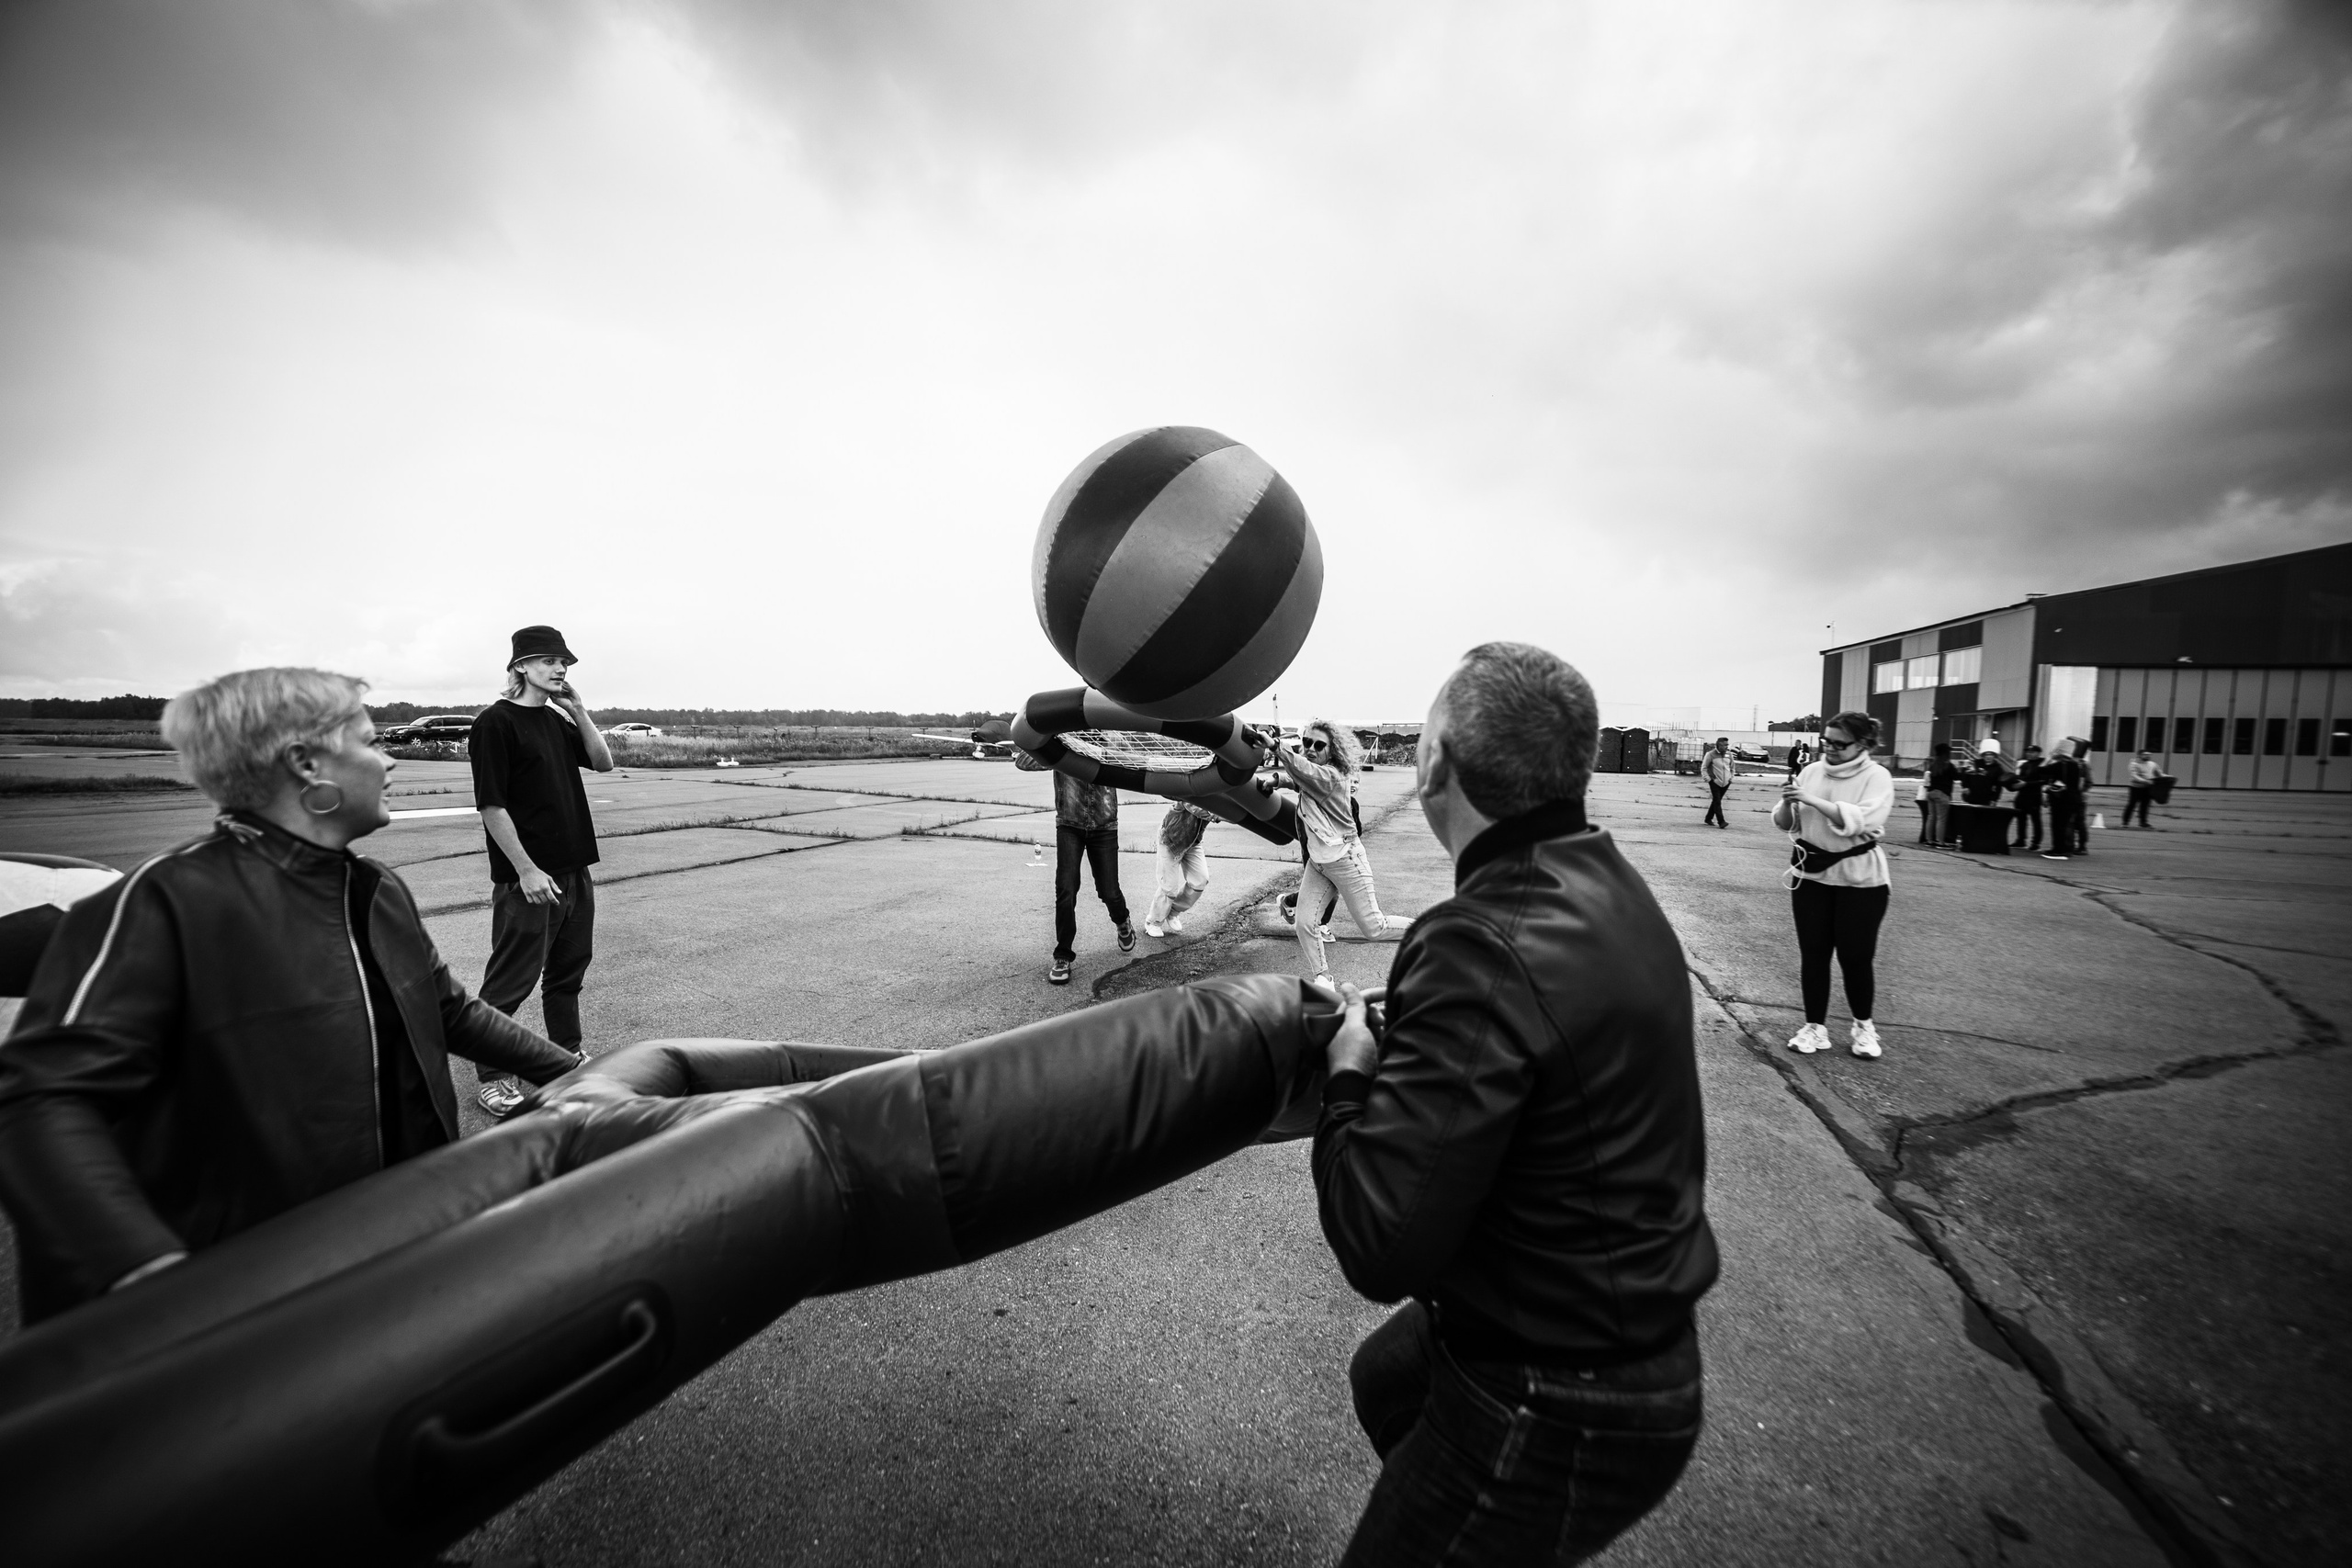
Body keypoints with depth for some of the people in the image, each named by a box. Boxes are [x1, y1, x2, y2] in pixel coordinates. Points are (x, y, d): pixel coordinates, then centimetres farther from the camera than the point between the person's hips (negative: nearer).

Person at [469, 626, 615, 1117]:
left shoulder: (558, 720, 12)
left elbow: (603, 762, 7)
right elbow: (491, 805, -14)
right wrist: (526, 870, -18)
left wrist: (578, 709, -2)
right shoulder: (495, 722, -10)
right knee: (511, 980, 1)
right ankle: (493, 1079, 14)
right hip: (527, 878, -7)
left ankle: (568, 1055, 33)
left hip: (576, 870, 8)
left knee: (569, 970, 18)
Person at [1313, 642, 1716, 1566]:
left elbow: (1379, 1247, -33)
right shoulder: (1607, 883, -4)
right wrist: (1398, 1035, -2)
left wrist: (1348, 1074, -17)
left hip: (1556, 1413, -9)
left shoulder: (1489, 944, -35)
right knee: (1383, 1379, 32)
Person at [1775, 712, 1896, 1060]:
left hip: (1859, 878, -4)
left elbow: (1858, 821, -25)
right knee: (1812, 953, 6)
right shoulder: (1812, 771, 3)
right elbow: (1784, 824, 5)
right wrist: (1789, 803, -15)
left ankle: (1864, 1025, 27)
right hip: (1811, 874, 4)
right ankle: (1815, 1027, 17)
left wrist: (1812, 799, -28)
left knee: (1855, 956, 4)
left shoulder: (1876, 777, -9)